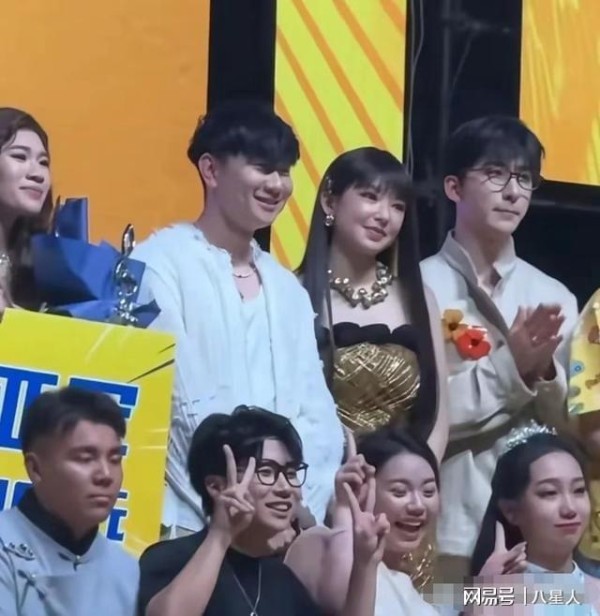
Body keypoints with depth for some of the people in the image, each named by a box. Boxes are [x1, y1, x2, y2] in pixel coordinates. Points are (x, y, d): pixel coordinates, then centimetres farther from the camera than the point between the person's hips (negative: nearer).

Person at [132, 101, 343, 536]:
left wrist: (304, 509, -3)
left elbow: (317, 414, 13)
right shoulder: (161, 264, -5)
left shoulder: (287, 288, 16)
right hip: (189, 523, -6)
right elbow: (171, 405, -11)